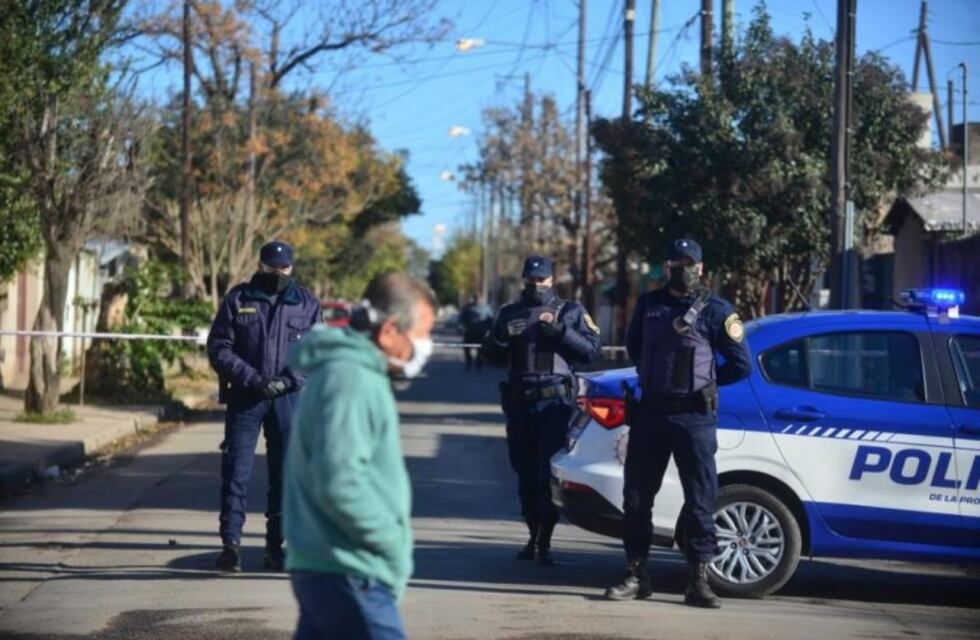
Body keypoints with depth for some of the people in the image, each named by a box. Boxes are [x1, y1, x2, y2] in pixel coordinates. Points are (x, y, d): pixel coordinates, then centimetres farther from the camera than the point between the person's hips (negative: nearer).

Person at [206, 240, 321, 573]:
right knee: (236, 472, -3)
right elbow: (218, 349, -1)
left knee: (285, 474, 6)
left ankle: (275, 546, 14)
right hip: (244, 397, -2)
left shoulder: (307, 304, 7)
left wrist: (291, 379, -11)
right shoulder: (237, 300, 3)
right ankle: (230, 543, 1)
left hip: (288, 399, 2)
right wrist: (252, 378, -12)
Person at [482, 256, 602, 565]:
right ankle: (533, 537, 19)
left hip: (555, 400, -4)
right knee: (525, 473, 7)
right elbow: (491, 356, 14)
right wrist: (501, 336, -8)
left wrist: (560, 331, -14)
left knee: (549, 471, -12)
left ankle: (544, 543, -13)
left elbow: (592, 349, -1)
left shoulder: (570, 311, 8)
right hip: (520, 401, 4)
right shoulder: (509, 313, 16)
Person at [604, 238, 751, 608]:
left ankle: (698, 581, 3)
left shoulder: (714, 311, -1)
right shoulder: (648, 304, 10)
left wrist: (702, 381, 8)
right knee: (636, 497, 5)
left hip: (694, 416, -3)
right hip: (650, 412, 4)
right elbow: (634, 347, 25)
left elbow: (740, 365, 2)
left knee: (700, 500, -2)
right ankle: (636, 575, 14)